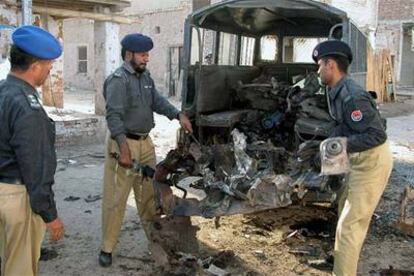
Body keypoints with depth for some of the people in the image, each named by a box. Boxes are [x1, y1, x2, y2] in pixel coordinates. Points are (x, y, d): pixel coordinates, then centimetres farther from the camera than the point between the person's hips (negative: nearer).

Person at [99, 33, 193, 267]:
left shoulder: (146, 76, 11)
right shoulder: (118, 80, -16)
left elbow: (158, 101, 12)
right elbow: (114, 116, -23)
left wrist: (178, 115, -6)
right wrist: (124, 148, -32)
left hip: (146, 143, 8)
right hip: (124, 144, -8)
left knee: (149, 193, 19)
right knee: (116, 199, -1)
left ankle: (154, 237, 34)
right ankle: (107, 248, 12)